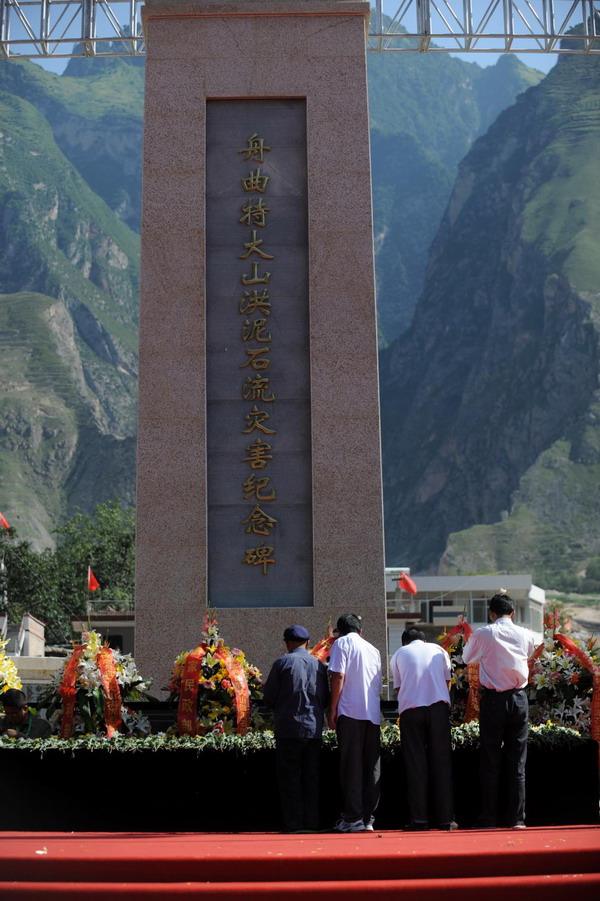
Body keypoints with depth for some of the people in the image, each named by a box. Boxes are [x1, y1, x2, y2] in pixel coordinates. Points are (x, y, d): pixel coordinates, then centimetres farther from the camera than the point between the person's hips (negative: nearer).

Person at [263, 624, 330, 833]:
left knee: (289, 778, 1)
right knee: (311, 777, 9)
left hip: (289, 728, -4)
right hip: (314, 728, 4)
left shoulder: (282, 663, -6)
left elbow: (269, 698, -3)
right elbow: (326, 700, 12)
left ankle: (293, 823, -1)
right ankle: (311, 823, 9)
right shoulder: (319, 665, 7)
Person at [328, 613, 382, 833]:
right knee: (372, 767, 5)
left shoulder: (342, 643, 2)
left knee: (352, 765, -4)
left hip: (350, 711, -5)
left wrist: (332, 710, -6)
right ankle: (368, 819, 5)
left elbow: (338, 676, -9)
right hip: (373, 713, 5)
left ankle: (352, 819, -6)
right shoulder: (373, 650, 20)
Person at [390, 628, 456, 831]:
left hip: (410, 708, -1)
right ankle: (445, 819, 2)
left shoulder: (399, 654, 17)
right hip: (438, 706, 1)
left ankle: (419, 820, -3)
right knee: (441, 762, 4)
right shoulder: (438, 650, 19)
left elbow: (398, 687, 15)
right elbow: (447, 681, 20)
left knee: (415, 764, 1)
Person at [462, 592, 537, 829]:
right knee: (517, 761, 6)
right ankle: (516, 818, 5)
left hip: (492, 699, -2)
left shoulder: (483, 634, -4)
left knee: (490, 761, 4)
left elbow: (467, 658, 11)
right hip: (518, 698, 2)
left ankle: (489, 819, 5)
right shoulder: (525, 635, 2)